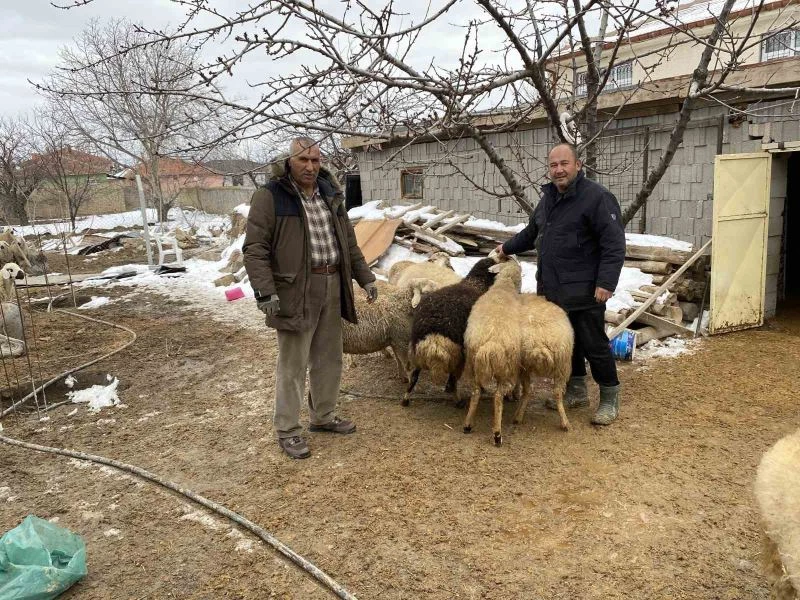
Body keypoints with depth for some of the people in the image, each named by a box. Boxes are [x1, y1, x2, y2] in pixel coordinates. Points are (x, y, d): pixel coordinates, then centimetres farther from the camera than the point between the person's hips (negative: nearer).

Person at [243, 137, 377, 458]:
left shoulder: (330, 195, 13)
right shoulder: (270, 196, -7)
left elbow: (348, 243, 20)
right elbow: (255, 248, -12)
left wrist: (365, 277, 15)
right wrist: (265, 292, -20)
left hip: (332, 288, 7)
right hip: (295, 292, -6)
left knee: (329, 359, 16)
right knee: (292, 364, 1)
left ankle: (323, 416, 34)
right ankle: (287, 430, 16)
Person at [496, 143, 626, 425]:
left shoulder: (597, 197, -12)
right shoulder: (549, 198, 14)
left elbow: (614, 244, -17)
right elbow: (532, 232, 31)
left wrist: (606, 282, -23)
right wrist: (508, 247, 35)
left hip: (584, 293, -7)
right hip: (553, 290, 8)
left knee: (593, 345, 0)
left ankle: (610, 398, 16)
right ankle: (576, 391, 31)